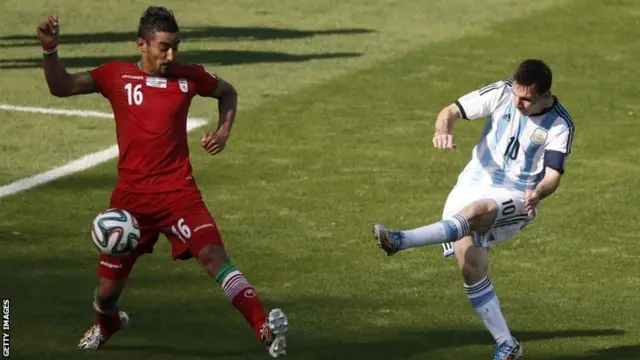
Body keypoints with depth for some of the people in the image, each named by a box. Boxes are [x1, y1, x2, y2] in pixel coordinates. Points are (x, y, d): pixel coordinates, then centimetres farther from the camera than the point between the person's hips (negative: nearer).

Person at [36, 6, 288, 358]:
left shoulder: (188, 76, 2)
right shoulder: (117, 76, 0)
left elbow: (227, 92, 21)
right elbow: (61, 87, -7)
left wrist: (223, 130, 4)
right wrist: (50, 49, -22)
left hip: (178, 191, -1)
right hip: (131, 195, 1)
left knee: (212, 253, -25)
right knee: (108, 287, 8)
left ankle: (266, 329, -34)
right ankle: (106, 325, 45)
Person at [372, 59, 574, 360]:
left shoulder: (560, 126, -13)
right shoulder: (501, 93, -8)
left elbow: (553, 175, -19)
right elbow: (452, 111, -7)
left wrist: (538, 193, -42)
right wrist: (444, 130, -31)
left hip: (514, 198, -4)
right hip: (474, 185, 4)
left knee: (473, 212, -37)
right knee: (470, 269, -6)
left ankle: (402, 240, -47)